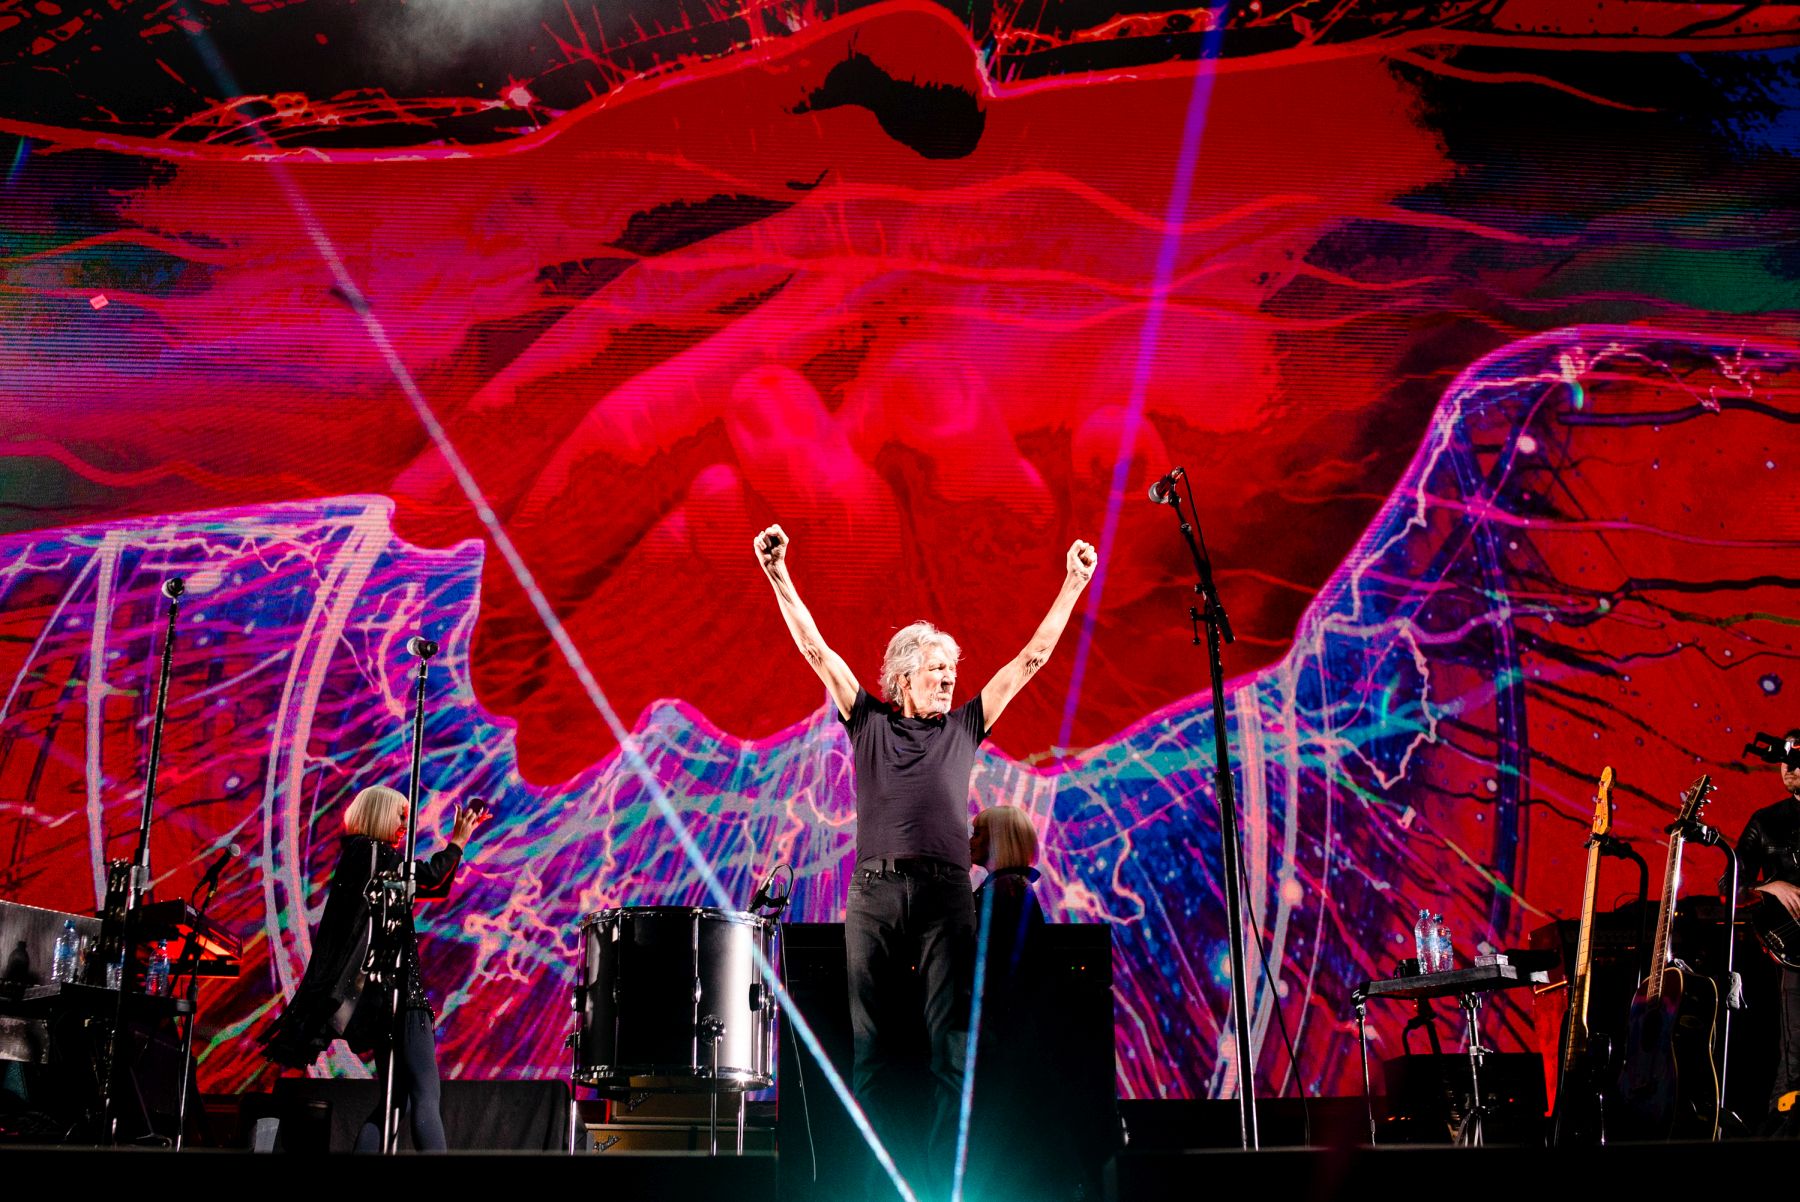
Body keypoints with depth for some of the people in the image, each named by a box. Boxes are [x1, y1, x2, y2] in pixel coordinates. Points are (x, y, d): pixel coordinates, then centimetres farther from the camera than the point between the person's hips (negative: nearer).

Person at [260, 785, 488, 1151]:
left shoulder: (371, 858, 21)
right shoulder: (367, 851, -7)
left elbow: (435, 887, 25)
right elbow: (431, 878, -16)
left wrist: (459, 840, 23)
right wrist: (457, 842, 0)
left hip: (386, 992, 10)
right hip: (394, 988, -10)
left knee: (397, 1096, 10)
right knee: (425, 1095, -13)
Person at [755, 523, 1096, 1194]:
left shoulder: (964, 726, 18)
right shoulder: (868, 722, 16)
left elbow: (1032, 658, 16)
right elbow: (815, 649, 10)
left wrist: (1073, 585, 14)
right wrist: (779, 577, 2)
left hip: (947, 893, 0)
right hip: (874, 893, 0)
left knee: (954, 1048, -7)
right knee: (873, 1049, 0)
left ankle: (947, 1181, -5)